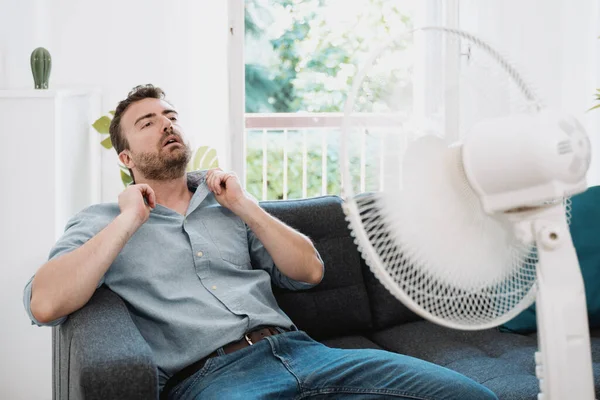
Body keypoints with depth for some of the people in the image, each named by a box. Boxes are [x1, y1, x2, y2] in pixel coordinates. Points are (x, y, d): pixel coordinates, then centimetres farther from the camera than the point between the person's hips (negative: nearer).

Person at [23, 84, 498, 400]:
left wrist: (244, 205, 7)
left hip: (295, 347, 5)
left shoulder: (225, 201, 23)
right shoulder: (100, 222, 13)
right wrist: (129, 220, -3)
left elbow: (310, 271, 15)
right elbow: (45, 304, -7)